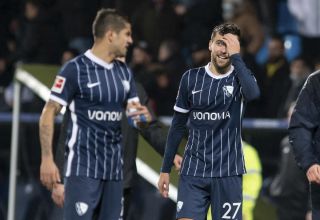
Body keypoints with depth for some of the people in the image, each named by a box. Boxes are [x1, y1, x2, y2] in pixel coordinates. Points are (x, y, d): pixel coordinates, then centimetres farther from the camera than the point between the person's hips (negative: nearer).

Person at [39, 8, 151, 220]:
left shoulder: (124, 72, 13)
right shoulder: (76, 69, -7)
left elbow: (133, 110, 20)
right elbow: (48, 114, -7)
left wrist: (141, 114, -6)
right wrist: (47, 159, -15)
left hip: (114, 167, 7)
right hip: (83, 167, -7)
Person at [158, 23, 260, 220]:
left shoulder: (240, 77, 0)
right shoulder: (191, 78, 4)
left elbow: (253, 94, -26)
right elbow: (178, 126, 10)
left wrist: (236, 56, -18)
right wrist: (166, 169, 9)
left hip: (228, 172, -1)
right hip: (193, 171, 1)